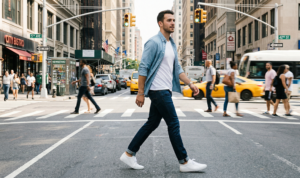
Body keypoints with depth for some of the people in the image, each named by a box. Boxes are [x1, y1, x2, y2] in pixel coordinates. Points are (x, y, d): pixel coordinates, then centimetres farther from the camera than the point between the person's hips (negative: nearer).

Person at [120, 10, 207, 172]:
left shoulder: (172, 45, 16)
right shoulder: (154, 42, -12)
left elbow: (177, 69, 18)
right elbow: (143, 68, -13)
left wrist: (190, 83, 6)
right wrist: (140, 93, -15)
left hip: (165, 90, 9)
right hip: (158, 90, -9)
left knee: (152, 124, 12)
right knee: (174, 124, -5)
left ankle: (129, 155, 20)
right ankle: (184, 162, 5)